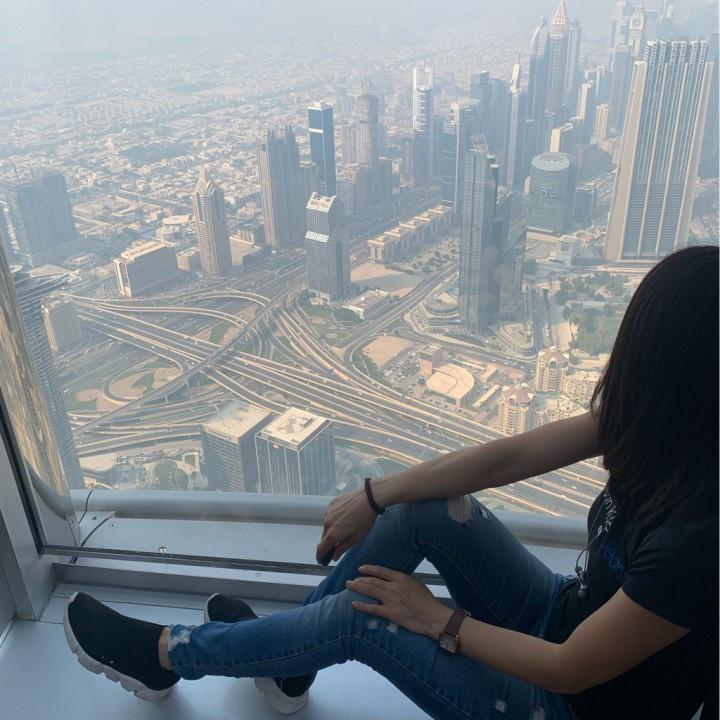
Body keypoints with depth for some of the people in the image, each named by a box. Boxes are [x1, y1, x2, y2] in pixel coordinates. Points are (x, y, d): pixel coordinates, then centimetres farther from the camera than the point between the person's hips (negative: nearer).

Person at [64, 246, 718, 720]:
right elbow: (510, 456, -10)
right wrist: (374, 497, -6)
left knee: (355, 618, -14)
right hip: (566, 615, 6)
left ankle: (162, 655, 11)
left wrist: (438, 619, -14)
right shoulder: (657, 420, -15)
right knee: (423, 508, -9)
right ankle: (288, 661, 12)